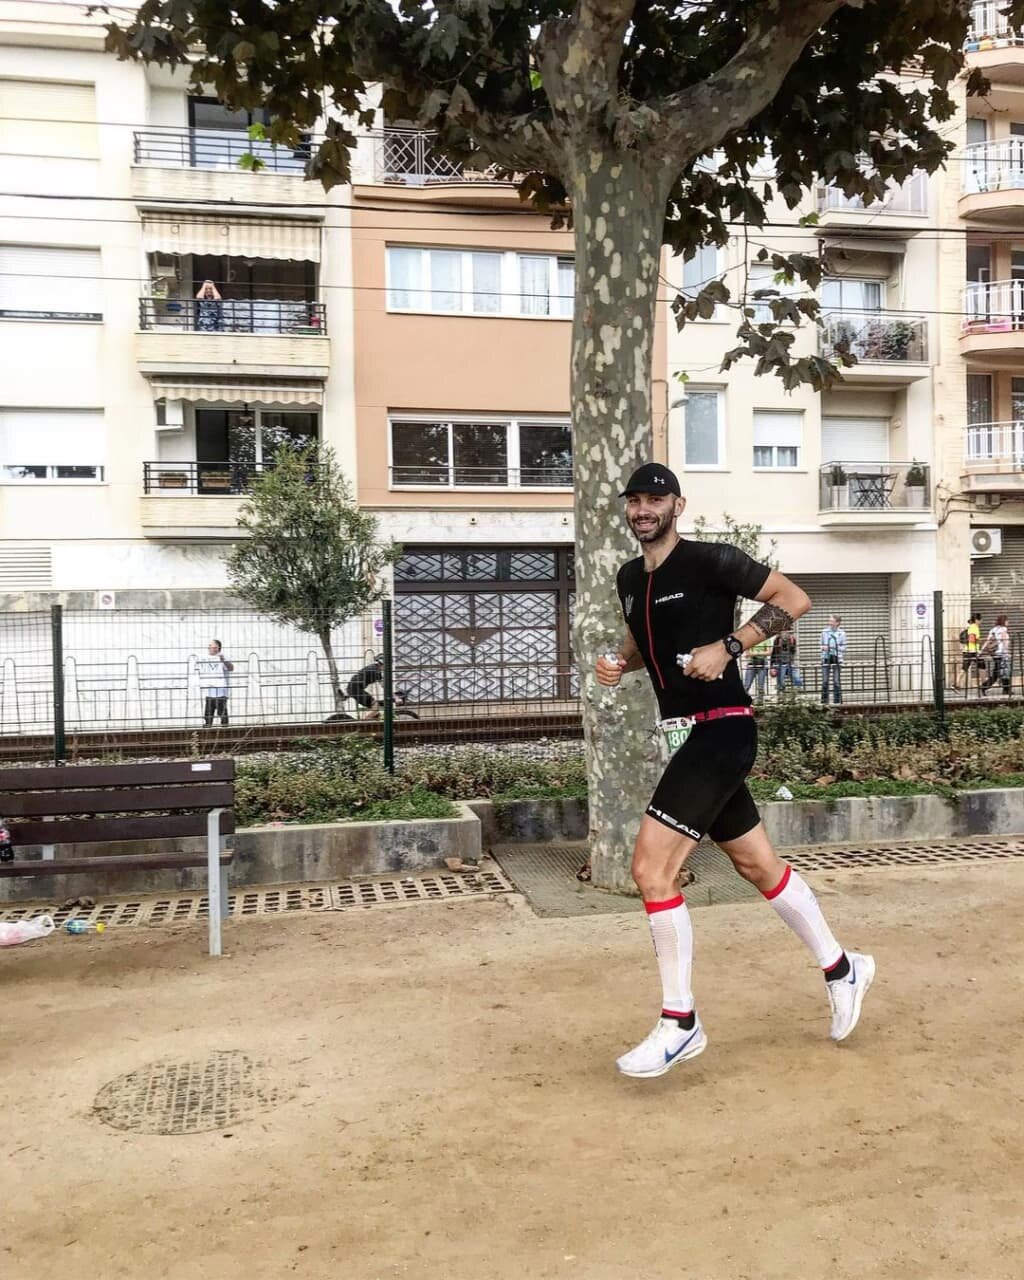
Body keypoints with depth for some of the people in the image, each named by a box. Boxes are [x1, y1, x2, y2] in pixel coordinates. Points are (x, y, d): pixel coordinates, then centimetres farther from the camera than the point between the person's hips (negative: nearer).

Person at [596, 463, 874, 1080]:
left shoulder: (709, 560, -10)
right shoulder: (630, 579, 12)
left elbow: (794, 599, -10)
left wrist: (729, 646, -20)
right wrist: (619, 663, 6)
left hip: (721, 729, -8)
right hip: (687, 736, 8)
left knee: (651, 866, -14)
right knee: (760, 866, 17)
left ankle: (680, 1023, 0)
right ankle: (842, 968, 36)